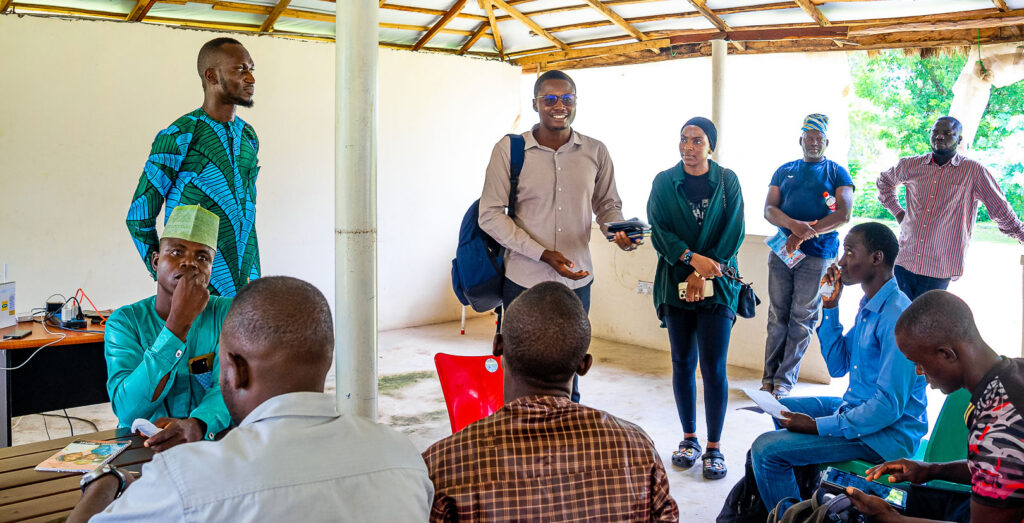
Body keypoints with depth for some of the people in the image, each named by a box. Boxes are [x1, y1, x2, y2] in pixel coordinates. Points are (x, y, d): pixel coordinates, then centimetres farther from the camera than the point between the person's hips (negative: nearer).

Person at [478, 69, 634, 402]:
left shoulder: (595, 152, 3)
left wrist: (618, 230, -9)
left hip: (577, 282, 3)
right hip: (524, 282, -2)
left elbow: (608, 204, 16)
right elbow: (490, 215, -7)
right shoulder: (509, 149, -5)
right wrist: (544, 254, -16)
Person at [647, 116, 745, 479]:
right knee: (682, 363, 7)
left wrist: (704, 273, -11)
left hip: (717, 286, -1)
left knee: (713, 368, -4)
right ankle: (689, 438, 22)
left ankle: (714, 446, 9)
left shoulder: (727, 181, 3)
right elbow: (659, 231, -3)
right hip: (677, 283, 1)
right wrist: (693, 259, -17)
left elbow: (733, 233, -3)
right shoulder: (664, 182, 4)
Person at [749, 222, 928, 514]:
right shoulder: (868, 305, 8)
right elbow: (837, 367, 13)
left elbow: (890, 406, -27)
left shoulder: (897, 318, -25)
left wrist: (818, 426, -24)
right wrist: (830, 308, 5)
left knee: (766, 449, -18)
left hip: (887, 433, -10)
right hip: (856, 408, 10)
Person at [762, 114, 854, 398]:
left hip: (817, 256, -2)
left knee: (801, 319, -1)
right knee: (777, 316, 3)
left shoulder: (837, 173, 6)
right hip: (781, 252, 2)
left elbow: (843, 215, -6)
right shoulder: (784, 171, 15)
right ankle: (769, 377, 8)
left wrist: (804, 234, -15)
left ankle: (784, 380, 5)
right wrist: (794, 224, -16)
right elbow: (769, 209, 5)